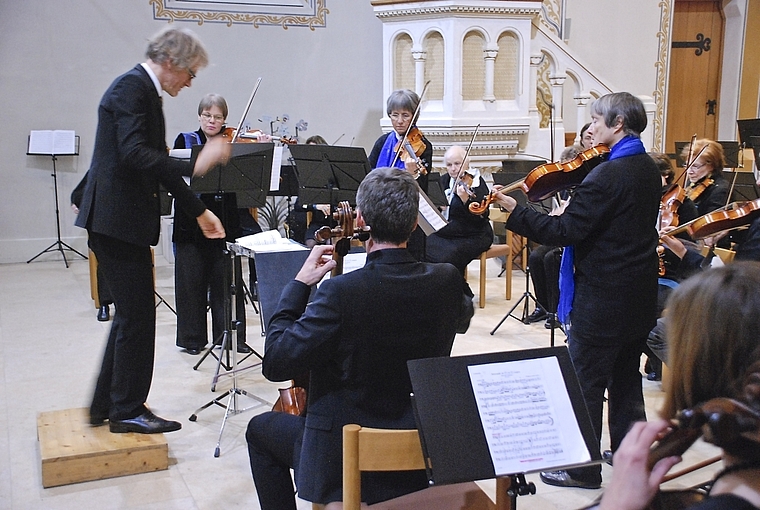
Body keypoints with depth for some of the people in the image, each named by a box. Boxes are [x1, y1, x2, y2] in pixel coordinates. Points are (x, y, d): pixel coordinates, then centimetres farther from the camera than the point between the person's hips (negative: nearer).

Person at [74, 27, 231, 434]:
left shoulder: (144, 91, 18)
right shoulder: (131, 88, -13)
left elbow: (156, 164, 20)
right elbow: (133, 154, -27)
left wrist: (198, 211, 17)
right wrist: (195, 165, -35)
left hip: (120, 220, 10)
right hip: (117, 219, -10)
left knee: (131, 313, 16)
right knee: (137, 314, -2)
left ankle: (106, 405, 26)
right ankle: (127, 411, 10)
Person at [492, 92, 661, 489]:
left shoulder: (607, 176, -22)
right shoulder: (647, 169, 7)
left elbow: (565, 231, -22)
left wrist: (514, 212, -16)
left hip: (602, 299, -9)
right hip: (639, 296, 9)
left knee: (586, 384, 3)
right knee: (625, 379, 21)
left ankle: (583, 470, 13)